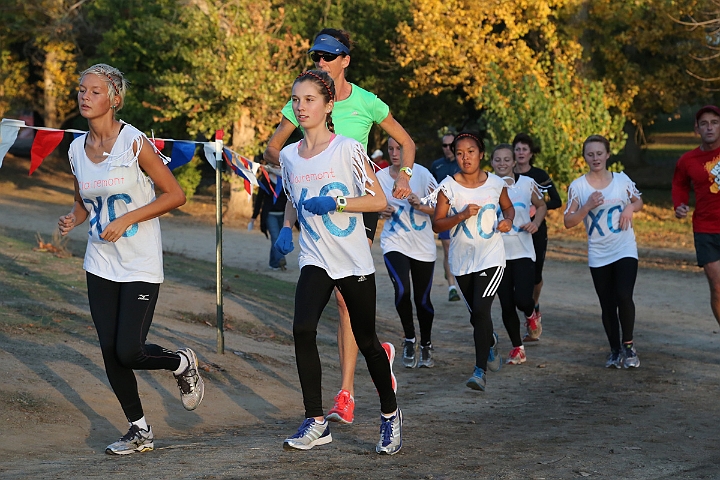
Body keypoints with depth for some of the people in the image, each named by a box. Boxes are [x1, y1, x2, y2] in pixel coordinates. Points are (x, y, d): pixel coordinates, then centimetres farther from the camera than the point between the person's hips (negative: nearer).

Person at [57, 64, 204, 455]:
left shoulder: (135, 143, -13)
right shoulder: (77, 149, 4)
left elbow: (175, 195, -10)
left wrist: (126, 220, -17)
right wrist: (72, 218, -5)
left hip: (141, 264, -5)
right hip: (100, 264, 5)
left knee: (129, 352, -10)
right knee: (110, 352, 4)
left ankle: (183, 363, 22)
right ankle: (139, 430, 21)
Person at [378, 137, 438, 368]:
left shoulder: (422, 174, -7)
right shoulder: (380, 176, 2)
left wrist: (420, 206, -23)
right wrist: (382, 212, -4)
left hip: (422, 246, -1)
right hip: (394, 243, 1)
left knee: (423, 299, 4)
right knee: (402, 290, -22)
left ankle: (426, 346, 27)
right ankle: (409, 339, 0)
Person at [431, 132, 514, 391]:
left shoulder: (496, 183, -3)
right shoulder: (448, 186, -6)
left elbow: (508, 207, 16)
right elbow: (437, 224, -4)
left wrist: (508, 220, -6)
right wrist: (462, 216, -20)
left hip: (491, 257, -2)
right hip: (461, 260, 2)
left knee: (480, 309, -19)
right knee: (476, 316, 14)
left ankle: (480, 371, -16)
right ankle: (491, 342, 49)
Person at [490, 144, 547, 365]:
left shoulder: (527, 183, -1)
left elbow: (541, 206, 15)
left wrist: (536, 223, -3)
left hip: (523, 252, -1)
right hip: (497, 254, 1)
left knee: (522, 299, -14)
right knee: (506, 304, 4)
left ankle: (531, 313, 24)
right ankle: (517, 348, 21)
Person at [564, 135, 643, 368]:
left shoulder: (622, 180, 1)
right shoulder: (577, 186, -3)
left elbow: (638, 201, 17)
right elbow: (568, 222, -3)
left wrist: (630, 208, -6)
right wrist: (588, 206, -18)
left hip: (625, 250, -1)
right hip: (598, 256, 1)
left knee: (624, 296, -17)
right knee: (607, 305, 6)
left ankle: (628, 345, 1)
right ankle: (615, 350, 22)